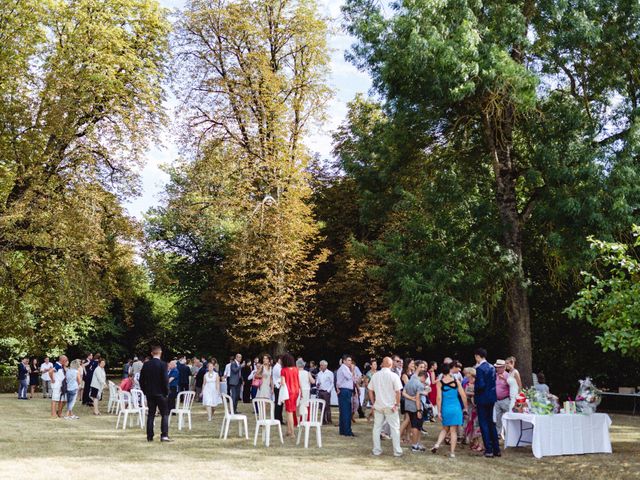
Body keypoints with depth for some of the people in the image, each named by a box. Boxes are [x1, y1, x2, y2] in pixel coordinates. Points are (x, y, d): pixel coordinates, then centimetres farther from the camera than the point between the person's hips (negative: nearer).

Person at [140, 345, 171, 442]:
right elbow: (165, 380, -15)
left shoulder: (146, 365, 2)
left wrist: (145, 391, 14)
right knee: (165, 414, 3)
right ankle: (164, 435, -5)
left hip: (149, 393, 4)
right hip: (160, 393, -4)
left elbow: (141, 380, 5)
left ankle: (149, 436, 10)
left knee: (150, 415, 10)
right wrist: (166, 392, -3)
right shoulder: (163, 364, -12)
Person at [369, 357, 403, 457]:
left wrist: (373, 403, 13)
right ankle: (397, 451, 8)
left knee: (377, 428, 11)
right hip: (390, 406, -3)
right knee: (395, 428, 6)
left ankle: (376, 450, 15)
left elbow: (370, 391, 6)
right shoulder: (394, 376, -9)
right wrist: (397, 404, -3)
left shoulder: (375, 375, 3)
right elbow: (398, 391, -13)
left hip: (378, 406, 3)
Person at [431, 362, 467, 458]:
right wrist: (465, 408, 10)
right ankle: (452, 452, 5)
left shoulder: (439, 383, -4)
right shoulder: (456, 381, -2)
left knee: (445, 428, 20)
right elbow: (463, 396, -1)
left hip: (445, 408, 1)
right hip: (456, 408, -1)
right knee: (453, 430, 6)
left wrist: (439, 411, -2)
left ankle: (437, 444, 2)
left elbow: (439, 398, -7)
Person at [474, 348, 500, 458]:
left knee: (484, 424, 1)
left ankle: (489, 450, 2)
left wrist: (474, 391, -6)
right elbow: (493, 382, 13)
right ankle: (496, 449, 19)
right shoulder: (492, 367, 7)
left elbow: (480, 385, -23)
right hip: (491, 398, 8)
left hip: (482, 399, -8)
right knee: (491, 423, 16)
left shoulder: (480, 368, -18)